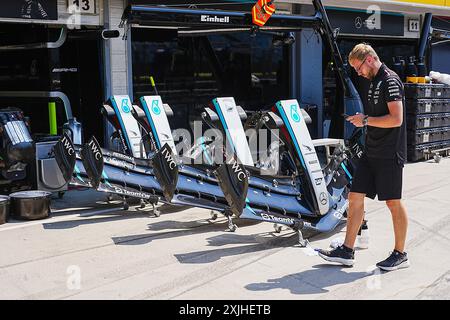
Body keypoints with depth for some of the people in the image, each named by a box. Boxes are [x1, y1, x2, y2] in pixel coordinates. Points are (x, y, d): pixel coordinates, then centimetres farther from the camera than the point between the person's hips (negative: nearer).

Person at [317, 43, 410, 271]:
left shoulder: (390, 81, -13)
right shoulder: (374, 82, 16)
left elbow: (396, 119, -22)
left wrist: (366, 120, -14)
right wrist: (362, 120, 10)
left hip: (389, 154, -9)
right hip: (371, 152, 10)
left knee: (393, 202, 1)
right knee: (355, 197, 6)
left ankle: (400, 255, 15)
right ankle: (347, 252, 12)